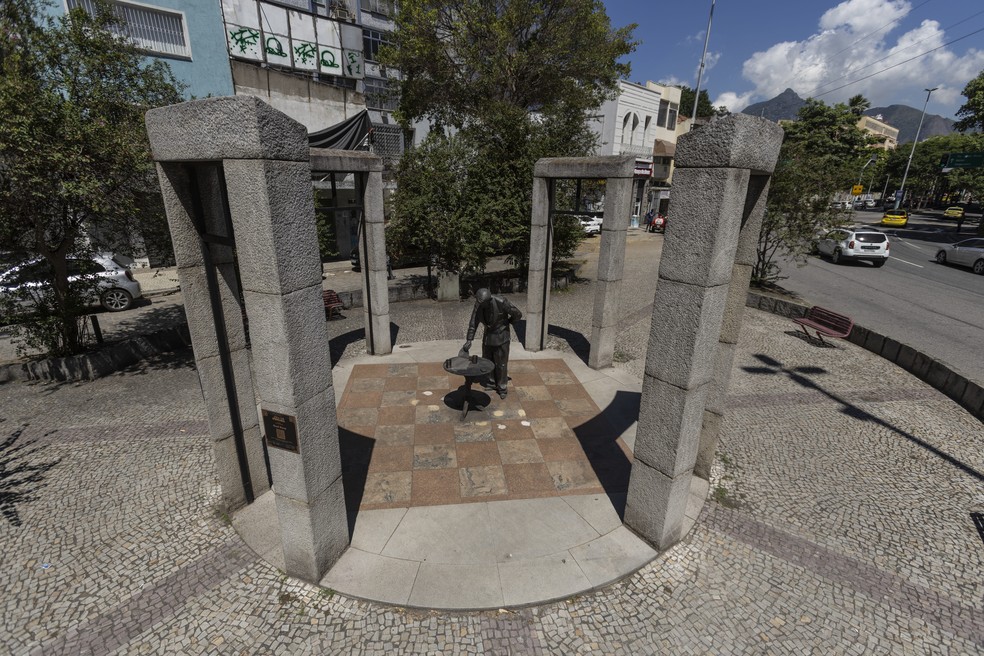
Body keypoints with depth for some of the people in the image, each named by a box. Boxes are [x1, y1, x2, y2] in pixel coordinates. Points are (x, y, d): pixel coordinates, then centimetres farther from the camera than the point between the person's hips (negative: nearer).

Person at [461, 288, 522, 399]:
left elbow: (518, 314, -16)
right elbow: (473, 323, -9)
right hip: (488, 335, 5)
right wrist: (469, 340, -17)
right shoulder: (478, 305, -13)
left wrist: (506, 323, -1)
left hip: (501, 336, -5)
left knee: (501, 363, 4)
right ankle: (491, 383, 34)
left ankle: (502, 387, 20)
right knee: (487, 361, 15)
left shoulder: (501, 302, -28)